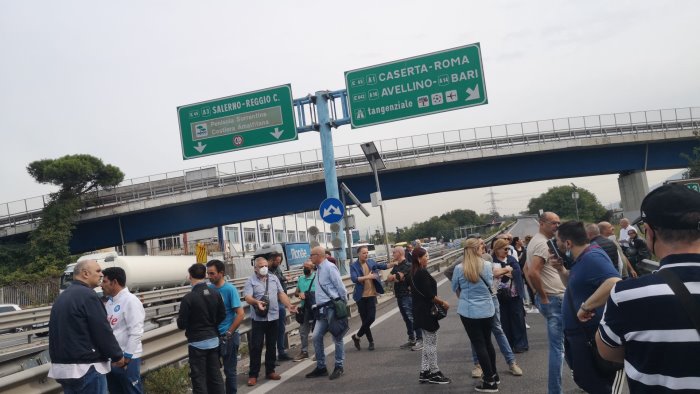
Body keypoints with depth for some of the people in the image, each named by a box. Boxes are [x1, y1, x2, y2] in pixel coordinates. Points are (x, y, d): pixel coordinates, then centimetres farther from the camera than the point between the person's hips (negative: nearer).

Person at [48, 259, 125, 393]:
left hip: (61, 366, 9)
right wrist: (118, 356, -4)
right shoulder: (87, 295, -15)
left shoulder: (61, 297, 14)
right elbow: (103, 331, -16)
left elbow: (58, 333, 21)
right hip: (86, 368, -9)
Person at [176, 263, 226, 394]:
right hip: (214, 340, 5)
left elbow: (181, 324, -13)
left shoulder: (188, 298, -18)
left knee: (199, 378, 6)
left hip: (197, 343, -5)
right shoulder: (216, 294, -3)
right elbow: (222, 315, 6)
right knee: (215, 375, 15)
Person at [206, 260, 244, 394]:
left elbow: (241, 314, -16)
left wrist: (228, 334, -14)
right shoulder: (209, 288, 0)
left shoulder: (230, 289, -14)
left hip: (227, 337, -5)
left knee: (229, 370, 8)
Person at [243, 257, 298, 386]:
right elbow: (248, 298, -16)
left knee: (271, 346, 12)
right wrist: (256, 302, -37)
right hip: (258, 318, -4)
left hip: (273, 317, 4)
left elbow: (281, 294, 10)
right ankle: (253, 374, 6)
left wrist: (289, 305, -3)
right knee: (256, 347, -2)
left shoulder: (274, 278, 10)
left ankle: (270, 371, 23)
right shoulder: (251, 281, -5)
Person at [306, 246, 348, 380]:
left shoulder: (329, 267, -12)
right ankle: (321, 367, 18)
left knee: (337, 338, 1)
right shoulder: (319, 269, 15)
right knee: (316, 337, 7)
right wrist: (317, 304, 17)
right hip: (322, 309, 9)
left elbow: (340, 286, -13)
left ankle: (339, 367, 12)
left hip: (333, 307, -9)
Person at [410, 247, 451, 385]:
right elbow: (429, 295, -23)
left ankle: (424, 372, 20)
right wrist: (443, 303, -10)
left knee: (427, 342, 16)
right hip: (426, 311, -10)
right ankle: (434, 373, 10)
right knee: (431, 343, 1)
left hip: (420, 311, 10)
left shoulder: (413, 273, 9)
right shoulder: (423, 273, -20)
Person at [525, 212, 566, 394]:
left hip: (550, 298, 10)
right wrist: (544, 297, -19)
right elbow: (533, 273, -30)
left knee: (559, 344, 21)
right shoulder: (543, 243, -18)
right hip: (553, 300, -10)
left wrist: (538, 293, 18)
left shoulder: (536, 241, 14)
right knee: (557, 347, -5)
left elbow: (526, 269, 23)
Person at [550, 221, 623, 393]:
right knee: (584, 379, 24)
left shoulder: (591, 257, -25)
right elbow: (572, 285, 23)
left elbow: (615, 283, -41)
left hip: (590, 337, -10)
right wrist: (560, 268, 5)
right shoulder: (582, 258, 9)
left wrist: (585, 306, -36)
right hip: (579, 334, 10)